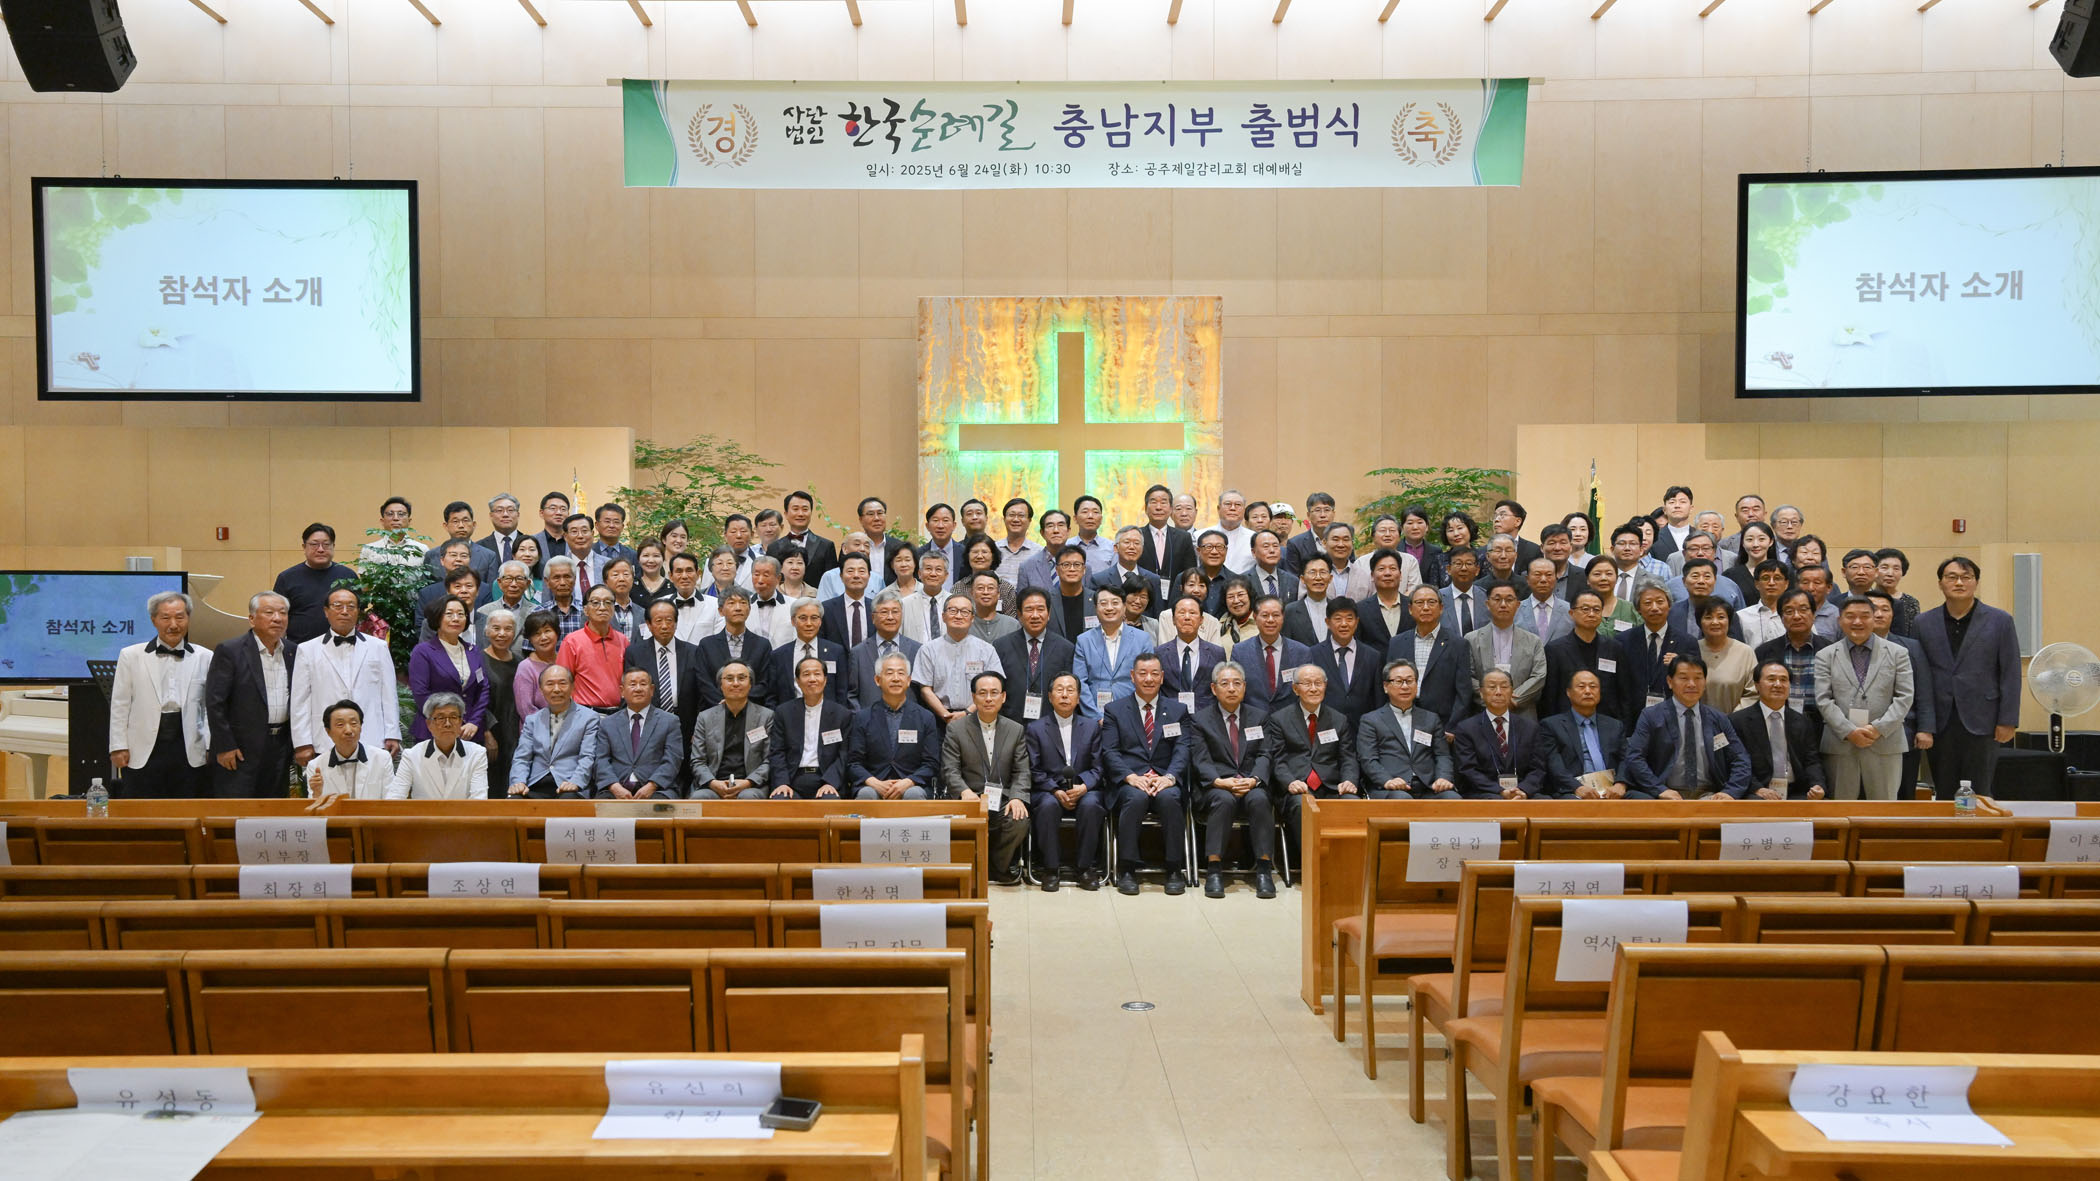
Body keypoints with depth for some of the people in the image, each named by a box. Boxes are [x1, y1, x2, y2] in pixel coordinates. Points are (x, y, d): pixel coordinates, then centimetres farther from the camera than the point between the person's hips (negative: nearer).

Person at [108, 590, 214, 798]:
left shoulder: (205, 658, 8)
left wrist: (211, 746, 1)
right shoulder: (131, 656, 7)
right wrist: (119, 747, 1)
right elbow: (119, 706, 6)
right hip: (143, 755, 0)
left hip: (189, 753, 0)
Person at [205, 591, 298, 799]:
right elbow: (214, 702, -9)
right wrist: (224, 747, -12)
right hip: (241, 749, -5)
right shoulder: (229, 651, -7)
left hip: (281, 748, 5)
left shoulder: (293, 652, 9)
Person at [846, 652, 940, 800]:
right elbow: (853, 763, 5)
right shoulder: (862, 717, 8)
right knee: (866, 794, -33)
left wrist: (907, 782, -13)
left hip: (911, 786, 1)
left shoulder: (926, 718, 8)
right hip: (874, 785, -1)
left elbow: (932, 764, 5)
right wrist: (875, 783, -14)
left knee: (914, 794, -32)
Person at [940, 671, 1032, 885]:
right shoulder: (955, 731, 6)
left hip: (1002, 800, 2)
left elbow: (1022, 772, 6)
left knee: (1019, 821, -30)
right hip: (969, 798, -2)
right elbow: (950, 770, -2)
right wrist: (964, 791, -23)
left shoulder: (1016, 730, 12)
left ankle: (999, 868, -1)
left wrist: (1017, 797, -15)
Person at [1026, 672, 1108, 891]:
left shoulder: (1092, 727, 14)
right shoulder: (1036, 728, 10)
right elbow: (1034, 770, 2)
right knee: (1048, 805, -35)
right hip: (1049, 791, -1)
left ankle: (1086, 868, -19)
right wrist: (1056, 791, -13)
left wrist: (1083, 787, -13)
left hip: (1084, 790, 1)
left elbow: (1097, 767, 7)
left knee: (1091, 805, -33)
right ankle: (1050, 868, -21)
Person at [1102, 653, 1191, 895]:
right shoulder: (1114, 710, 13)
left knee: (1169, 798, -34)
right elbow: (1109, 752, 2)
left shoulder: (1177, 710, 17)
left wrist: (1169, 777, -15)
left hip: (1165, 781, 1)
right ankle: (1127, 870, -25)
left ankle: (1175, 870, -22)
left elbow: (1182, 750, 5)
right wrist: (1131, 777, -16)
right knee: (1136, 798, -36)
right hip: (1129, 781, -1)